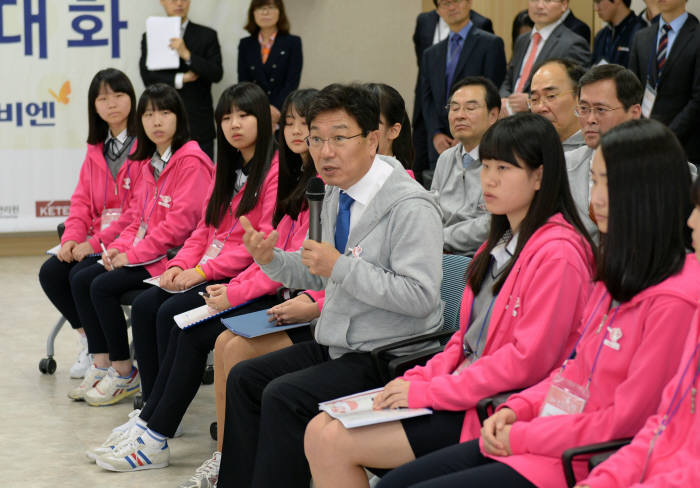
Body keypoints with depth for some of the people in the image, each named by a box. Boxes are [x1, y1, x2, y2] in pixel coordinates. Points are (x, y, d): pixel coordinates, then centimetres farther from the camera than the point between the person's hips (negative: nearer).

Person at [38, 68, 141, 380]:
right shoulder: (96, 149, 17)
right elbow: (82, 200, 14)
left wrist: (96, 243, -19)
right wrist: (71, 238, -6)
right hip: (95, 239, 8)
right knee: (50, 273, -11)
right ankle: (88, 342, 3)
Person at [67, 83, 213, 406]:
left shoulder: (191, 161, -13)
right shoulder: (149, 164, 16)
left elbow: (180, 222, -20)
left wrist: (133, 255, -17)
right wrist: (119, 248, -1)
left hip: (173, 256, -9)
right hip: (145, 252, 9)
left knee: (104, 286, -21)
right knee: (81, 280, -3)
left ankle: (124, 375, -8)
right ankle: (101, 365, 0)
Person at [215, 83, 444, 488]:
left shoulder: (410, 207, -20)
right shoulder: (338, 195, 8)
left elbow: (421, 296, -27)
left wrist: (341, 267, -25)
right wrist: (271, 259, 0)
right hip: (337, 344, 10)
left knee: (283, 396, -22)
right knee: (244, 378, 7)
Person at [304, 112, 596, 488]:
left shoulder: (557, 252, -15)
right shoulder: (502, 242, 16)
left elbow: (528, 359, -21)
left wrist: (428, 392, -17)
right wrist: (418, 380, 1)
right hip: (463, 391, 9)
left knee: (334, 443, -15)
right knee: (319, 431, -2)